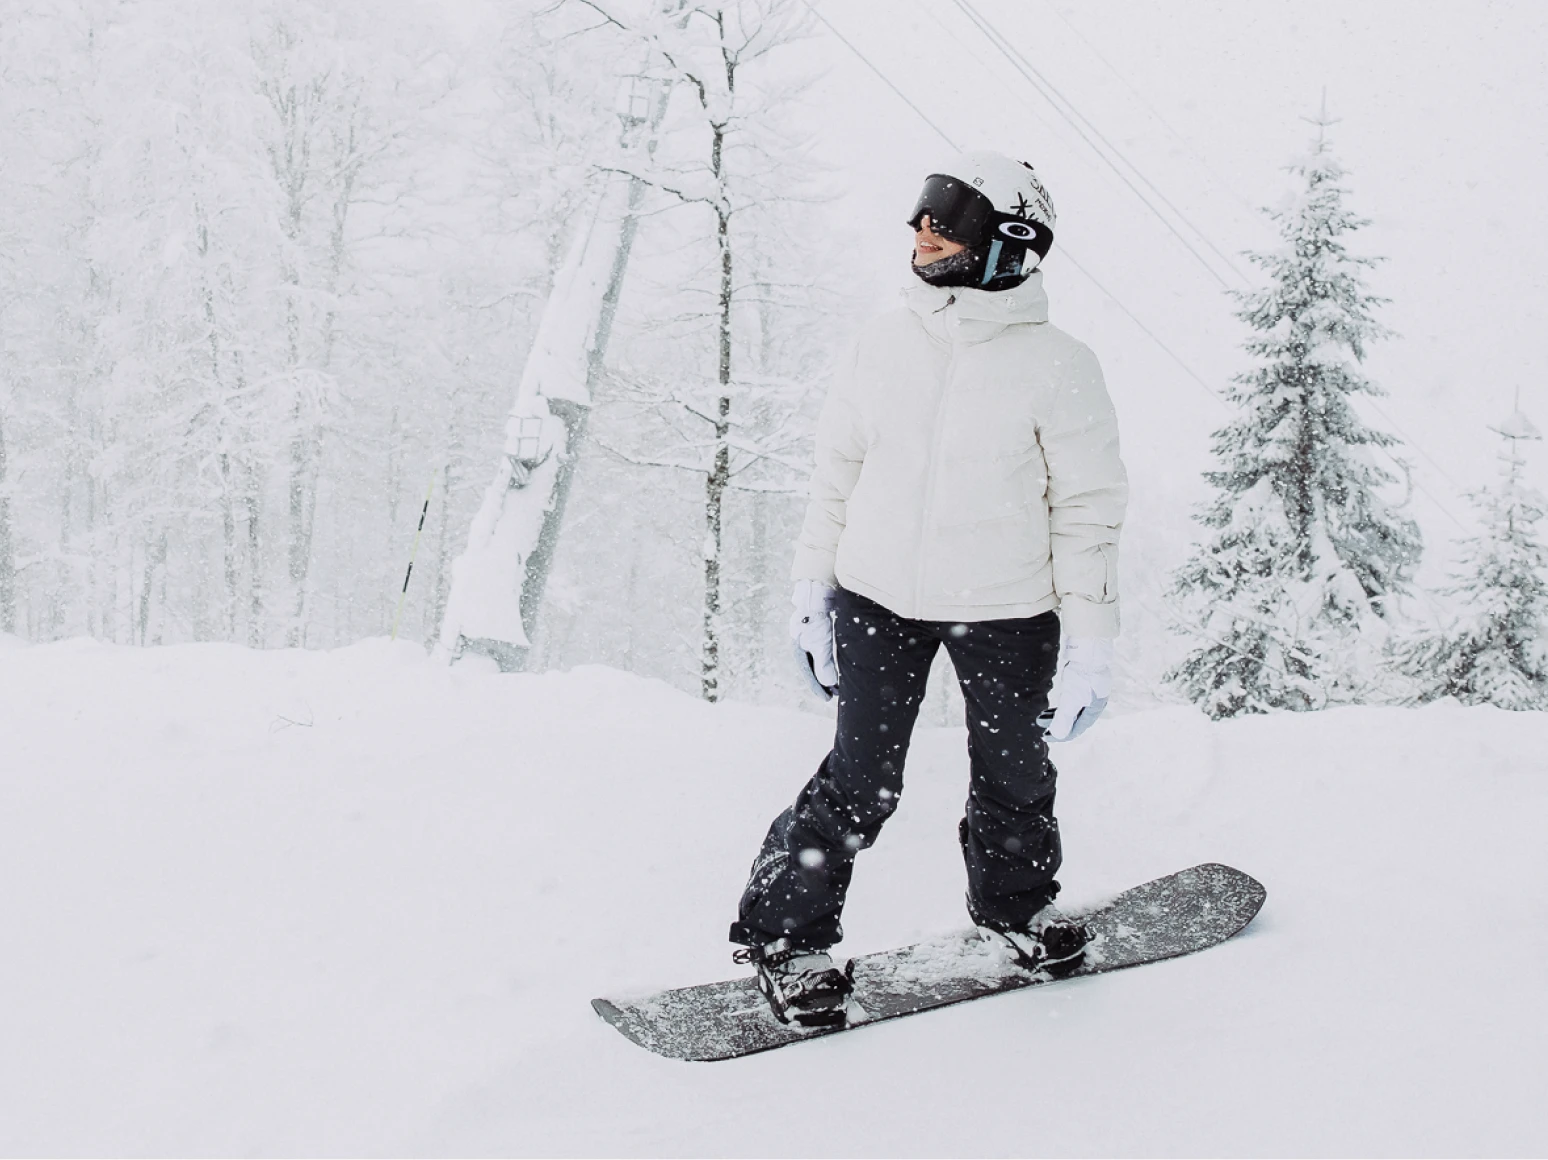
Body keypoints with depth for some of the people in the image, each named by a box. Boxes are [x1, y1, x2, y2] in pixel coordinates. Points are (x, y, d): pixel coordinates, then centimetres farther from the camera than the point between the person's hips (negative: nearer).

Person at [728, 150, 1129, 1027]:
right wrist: (812, 591, 9)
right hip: (878, 596, 1)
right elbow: (837, 470, 9)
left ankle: (1016, 905, 43)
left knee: (1015, 776, 16)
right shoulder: (884, 344, 0)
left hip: (1007, 614, -1)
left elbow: (1090, 507, -8)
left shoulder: (1056, 366, -11)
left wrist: (1091, 642, -9)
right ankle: (786, 937, 15)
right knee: (862, 781, -1)